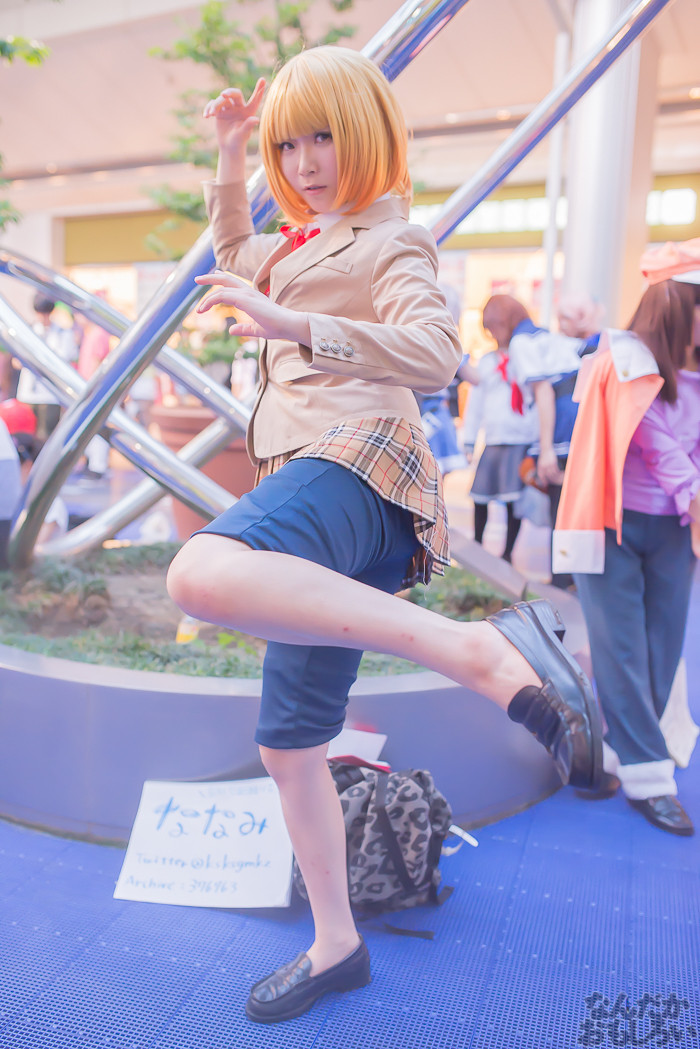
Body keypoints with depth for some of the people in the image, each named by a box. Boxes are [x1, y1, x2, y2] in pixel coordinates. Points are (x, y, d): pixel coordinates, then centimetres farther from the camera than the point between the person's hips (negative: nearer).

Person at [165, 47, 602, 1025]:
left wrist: (291, 322, -24)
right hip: (316, 496, 9)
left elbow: (435, 350, -14)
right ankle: (335, 945, 25)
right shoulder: (300, 243, 31)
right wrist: (230, 158, 34)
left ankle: (482, 650, -41)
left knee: (203, 575, -42)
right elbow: (234, 258, 47)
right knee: (287, 747, 10)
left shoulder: (391, 240, 5)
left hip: (351, 462, -9)